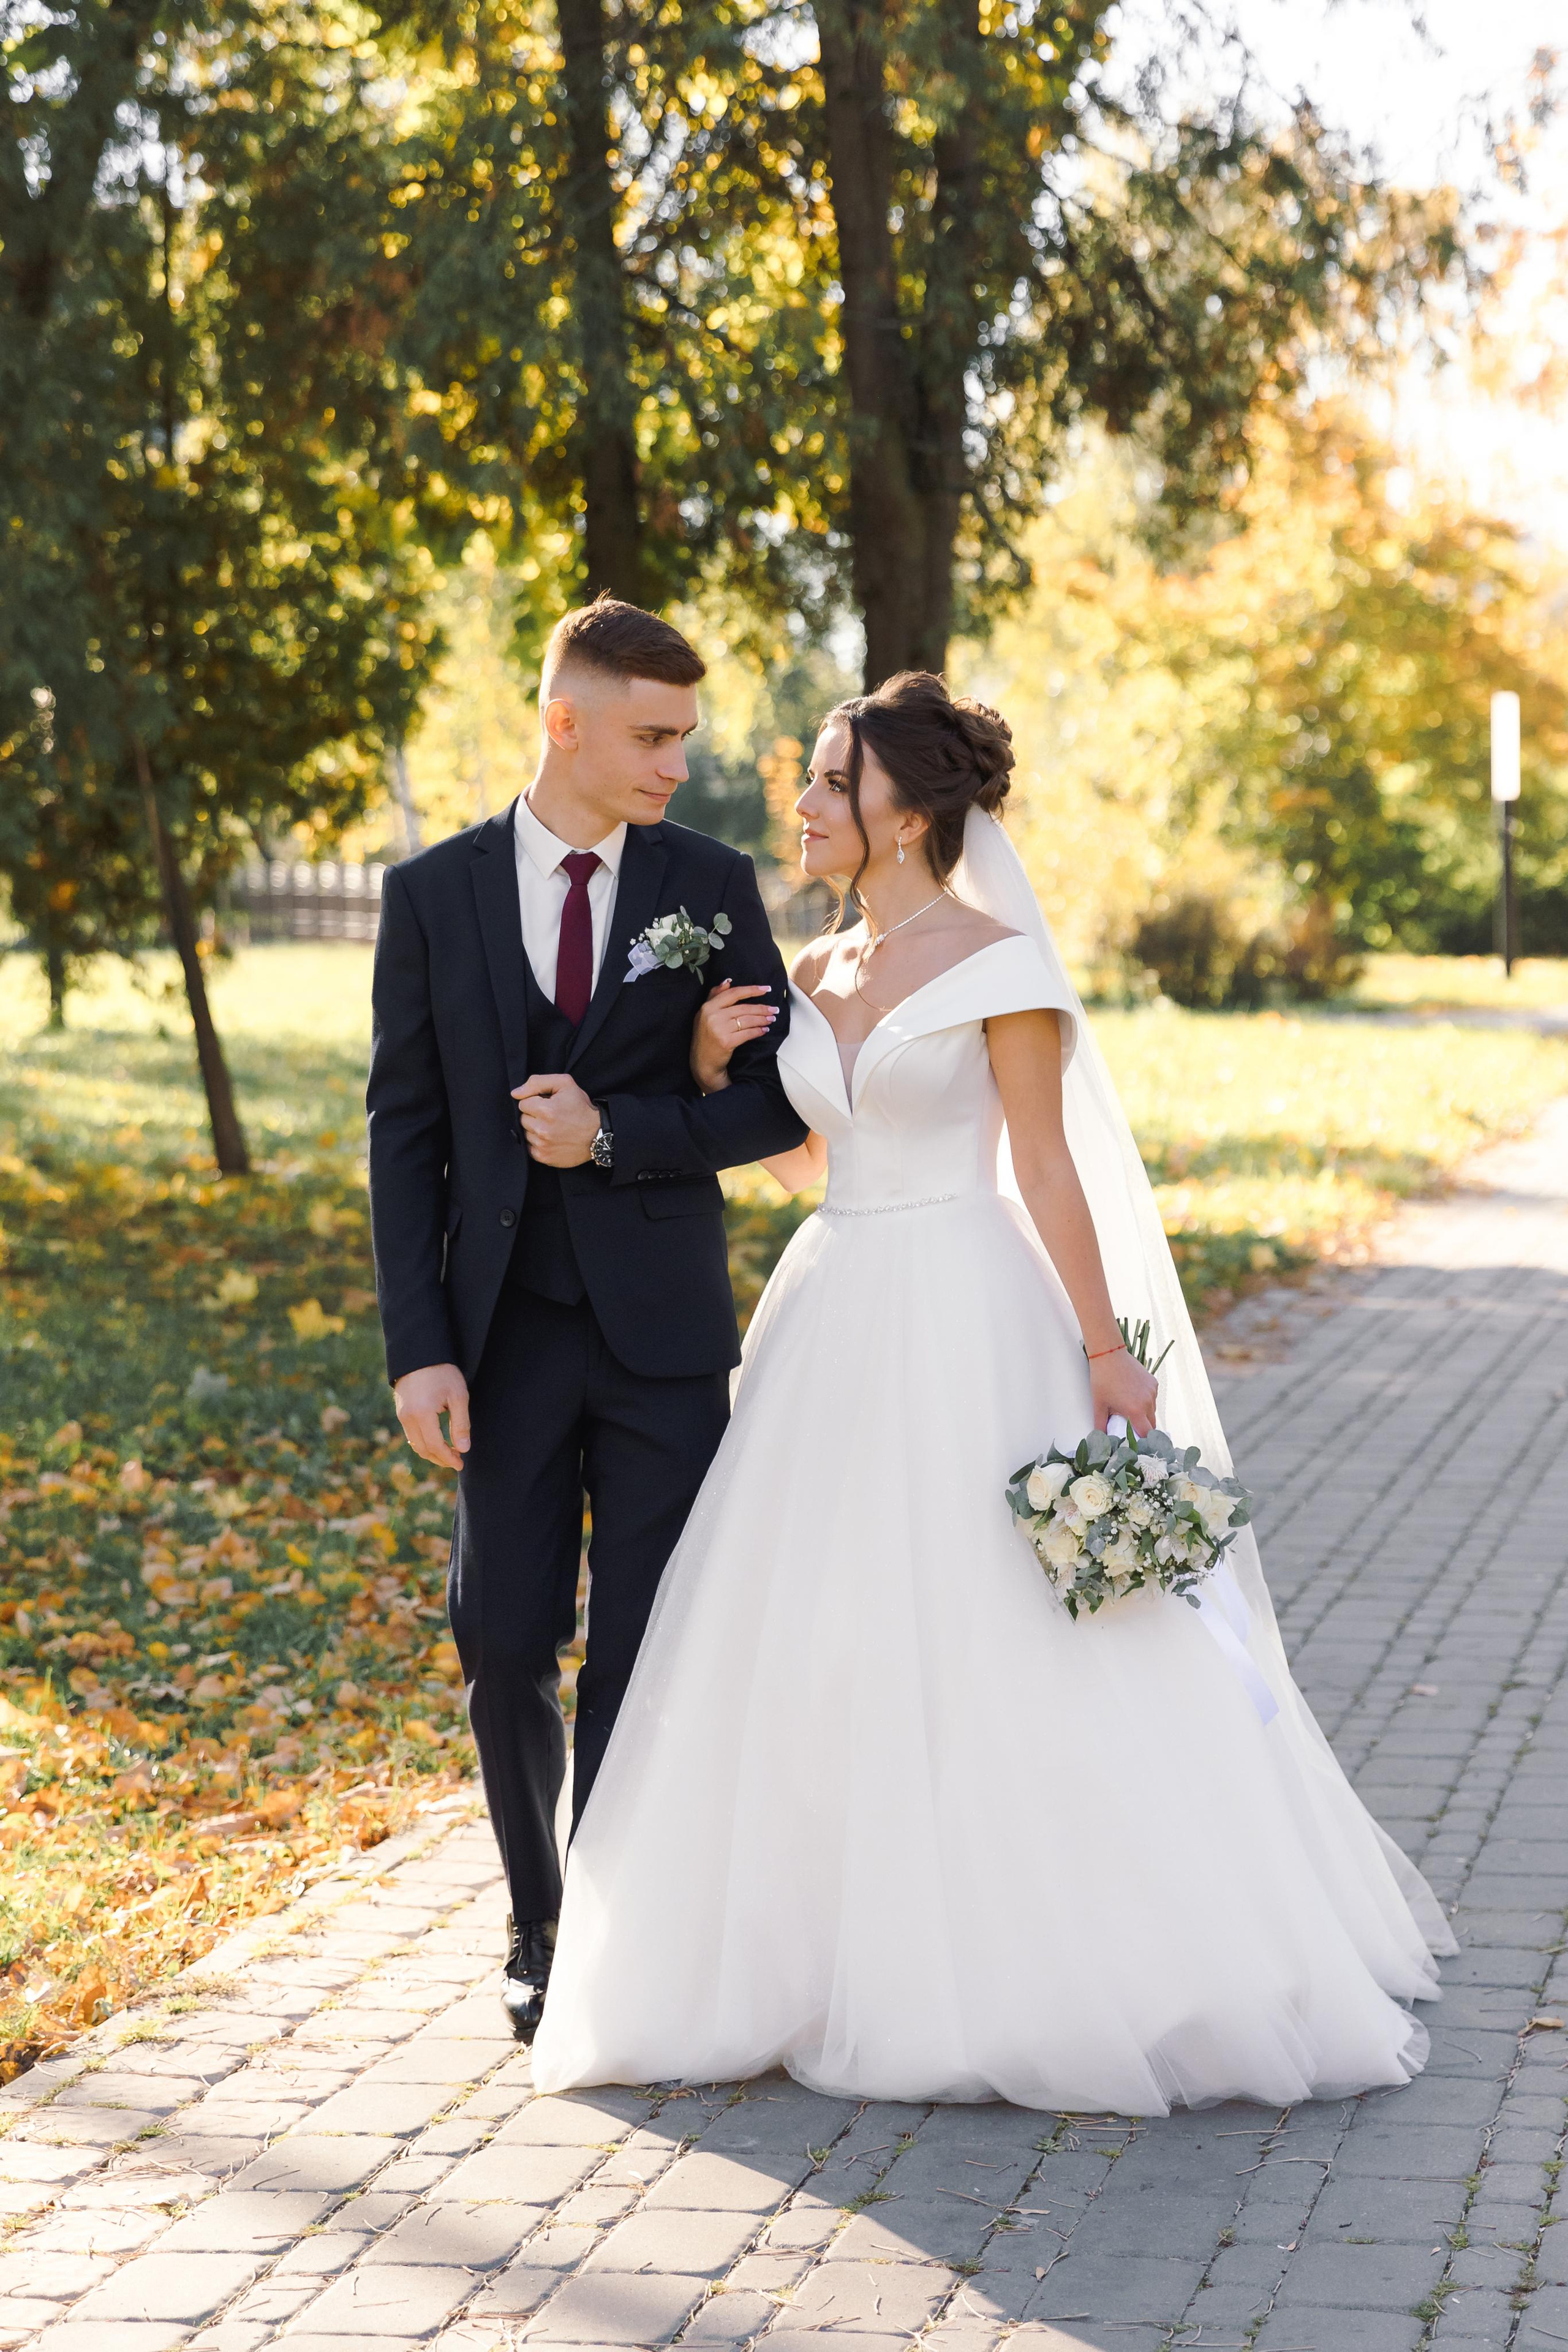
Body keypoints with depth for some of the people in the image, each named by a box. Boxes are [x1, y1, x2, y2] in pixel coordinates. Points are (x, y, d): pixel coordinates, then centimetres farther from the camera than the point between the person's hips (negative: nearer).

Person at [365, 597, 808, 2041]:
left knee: (650, 1655, 1)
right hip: (506, 1328, 1)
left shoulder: (712, 887, 2)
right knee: (506, 1647, 6)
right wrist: (419, 1350, -6)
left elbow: (778, 1103, 0)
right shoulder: (434, 894, 2)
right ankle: (543, 1926, 24)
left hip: (662, 1325, 0)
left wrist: (613, 1133, -14)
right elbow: (404, 1130, 1)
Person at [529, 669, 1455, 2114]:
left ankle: (1045, 1969, 6)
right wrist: (711, 1067, 4)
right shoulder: (815, 978, 11)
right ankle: (851, 1958, 18)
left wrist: (1103, 1349, -11)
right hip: (832, 1327, 7)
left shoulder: (1000, 963, -8)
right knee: (813, 1656, 7)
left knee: (996, 1653, -5)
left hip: (962, 1329, -7)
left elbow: (1047, 1165, -9)